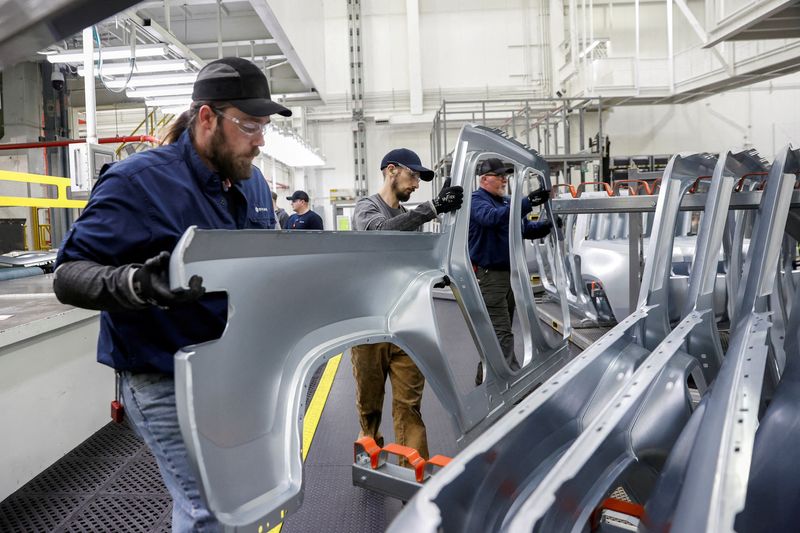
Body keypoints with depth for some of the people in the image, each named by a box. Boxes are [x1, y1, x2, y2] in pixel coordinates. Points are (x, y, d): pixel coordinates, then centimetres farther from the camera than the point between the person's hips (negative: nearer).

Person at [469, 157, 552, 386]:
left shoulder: (507, 202, 17)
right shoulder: (477, 201, -10)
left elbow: (526, 228, 18)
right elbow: (493, 217, -31)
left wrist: (548, 225, -2)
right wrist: (528, 202, -39)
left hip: (509, 273, 9)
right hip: (488, 275, -9)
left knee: (494, 332, 15)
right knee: (502, 333, -12)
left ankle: (484, 380, 26)